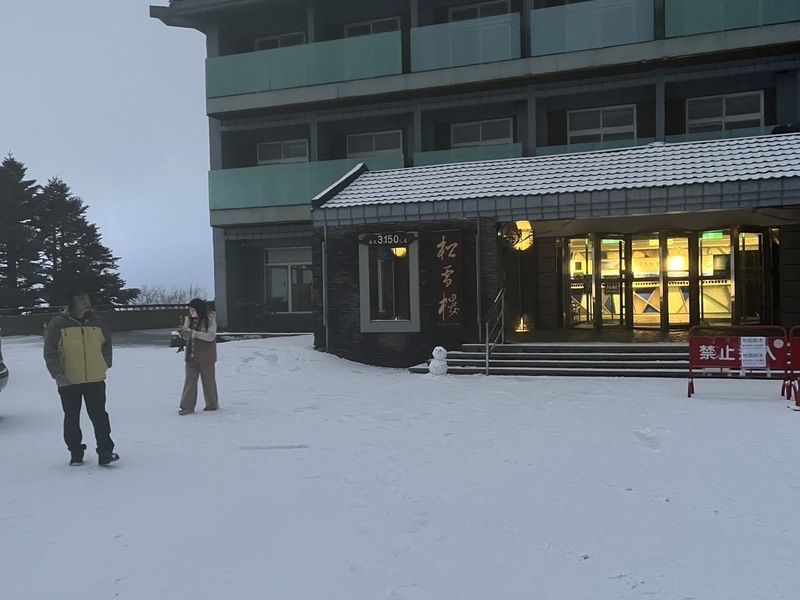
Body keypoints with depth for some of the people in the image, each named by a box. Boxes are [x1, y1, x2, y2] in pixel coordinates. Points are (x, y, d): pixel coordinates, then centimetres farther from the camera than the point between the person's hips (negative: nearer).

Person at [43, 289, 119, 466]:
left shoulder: (96, 321, 2)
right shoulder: (58, 323, -8)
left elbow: (107, 343, 16)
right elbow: (50, 352, -7)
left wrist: (105, 364, 9)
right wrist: (58, 373, -16)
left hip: (95, 379, 2)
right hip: (68, 381, -2)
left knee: (99, 416, 3)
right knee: (72, 419, 10)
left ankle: (105, 452, 8)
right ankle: (75, 452, 24)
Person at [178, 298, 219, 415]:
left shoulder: (210, 319, -11)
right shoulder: (189, 319, 4)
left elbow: (210, 336, -20)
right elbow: (186, 337, 11)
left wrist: (193, 332, -26)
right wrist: (183, 332, -12)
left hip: (206, 356, -5)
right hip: (191, 356, 5)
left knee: (208, 380, 7)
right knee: (190, 380, 2)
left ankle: (212, 404, 23)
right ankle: (187, 406, 4)